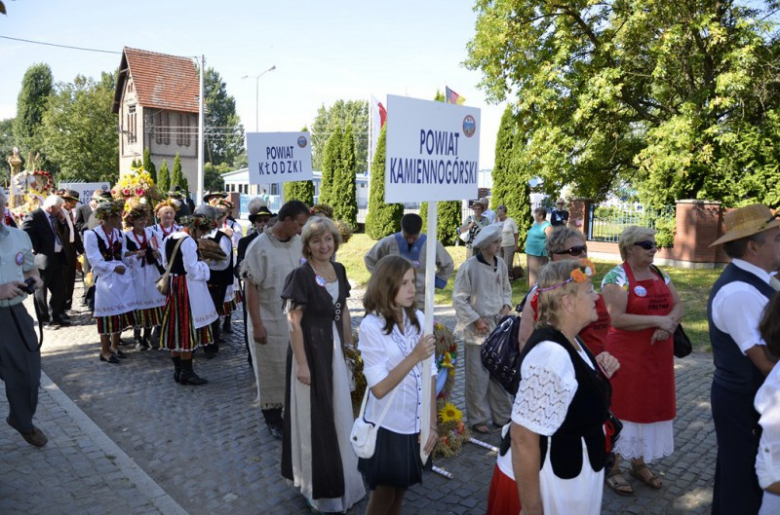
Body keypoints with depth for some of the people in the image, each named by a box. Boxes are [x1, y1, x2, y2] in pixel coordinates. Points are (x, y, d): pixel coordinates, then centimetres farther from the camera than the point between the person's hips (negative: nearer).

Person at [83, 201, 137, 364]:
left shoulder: (118, 233, 11)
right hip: (105, 279, -6)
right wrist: (114, 268, -16)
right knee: (107, 314, 0)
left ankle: (114, 346, 26)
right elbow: (96, 262, -14)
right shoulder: (92, 234, -10)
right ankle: (105, 351, 13)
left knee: (121, 312, 11)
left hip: (122, 278, 6)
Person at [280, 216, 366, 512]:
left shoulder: (338, 270, 3)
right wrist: (302, 364, -19)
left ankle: (339, 478, 40)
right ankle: (318, 486, 28)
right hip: (310, 350, -7)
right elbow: (294, 323, -18)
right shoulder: (301, 275, -18)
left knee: (338, 414, 19)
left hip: (334, 349, 7)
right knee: (314, 417, 8)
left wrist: (350, 345, 14)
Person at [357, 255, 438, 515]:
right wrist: (414, 356, -28)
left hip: (415, 425, 4)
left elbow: (430, 375, 0)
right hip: (387, 427, -4)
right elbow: (379, 388, -20)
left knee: (400, 492, 21)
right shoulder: (371, 326, -17)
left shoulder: (419, 319, -4)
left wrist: (432, 424, 0)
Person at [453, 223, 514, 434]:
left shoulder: (501, 264, 3)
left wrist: (507, 306, -1)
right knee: (478, 377, 4)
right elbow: (459, 299, -12)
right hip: (478, 329, -6)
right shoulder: (469, 267, -15)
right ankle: (478, 419, 19)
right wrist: (476, 320, -14)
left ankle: (502, 415, 29)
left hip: (499, 326, 6)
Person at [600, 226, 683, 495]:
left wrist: (669, 323, -14)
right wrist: (657, 321, -21)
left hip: (658, 354, 7)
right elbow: (617, 319, -21)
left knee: (651, 406, 15)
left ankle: (640, 462, 32)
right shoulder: (617, 276, -13)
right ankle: (612, 468, 17)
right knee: (621, 408, 3)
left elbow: (678, 306, 6)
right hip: (626, 356, -7)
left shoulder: (660, 274, 10)